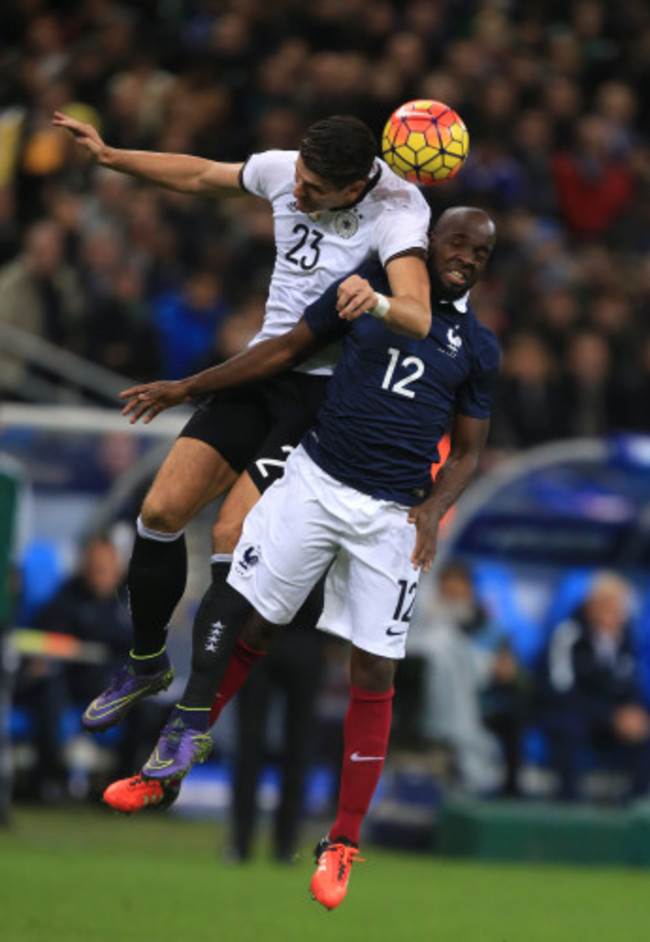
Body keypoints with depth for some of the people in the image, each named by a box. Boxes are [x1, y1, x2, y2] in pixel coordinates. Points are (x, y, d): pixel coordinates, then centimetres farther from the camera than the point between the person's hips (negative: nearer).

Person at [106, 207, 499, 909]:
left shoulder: (477, 347, 8)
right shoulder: (369, 290, 5)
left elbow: (467, 451, 11)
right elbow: (286, 348, 11)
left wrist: (434, 507, -8)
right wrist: (187, 388, 10)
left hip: (392, 518, 0)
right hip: (315, 482, 0)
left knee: (373, 675, -1)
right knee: (247, 627, -3)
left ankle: (341, 846, 7)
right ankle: (174, 760, 17)